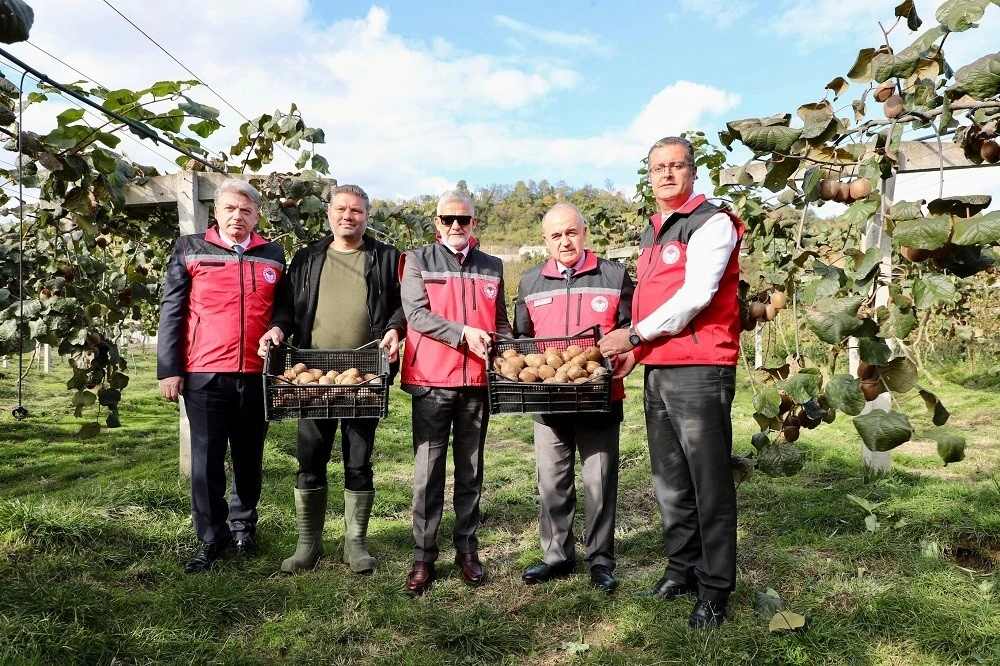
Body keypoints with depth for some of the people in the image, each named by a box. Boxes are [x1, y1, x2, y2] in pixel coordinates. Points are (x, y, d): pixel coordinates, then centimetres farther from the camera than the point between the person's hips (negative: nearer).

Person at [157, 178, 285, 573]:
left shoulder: (273, 255, 12)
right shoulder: (190, 250, 5)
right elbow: (172, 313, 2)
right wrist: (169, 370, -4)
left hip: (257, 375, 2)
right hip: (205, 375, -2)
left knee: (249, 459, 13)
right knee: (206, 461, 3)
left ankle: (243, 526, 30)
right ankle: (212, 537, 17)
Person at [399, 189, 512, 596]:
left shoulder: (492, 267, 14)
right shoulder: (418, 261, 5)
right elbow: (416, 314, -8)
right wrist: (463, 333, -17)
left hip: (477, 381, 3)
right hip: (431, 380, -3)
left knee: (470, 472, 11)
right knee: (427, 472, 1)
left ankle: (467, 550, 22)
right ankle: (423, 558, 10)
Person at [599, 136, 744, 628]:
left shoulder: (712, 223, -6)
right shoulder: (651, 232, 19)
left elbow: (695, 296, -16)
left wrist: (634, 334, -12)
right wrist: (635, 348, 10)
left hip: (699, 371, -8)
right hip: (657, 371, 8)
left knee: (709, 485, -1)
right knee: (669, 482, 15)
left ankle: (714, 590, 11)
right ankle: (682, 569, 29)